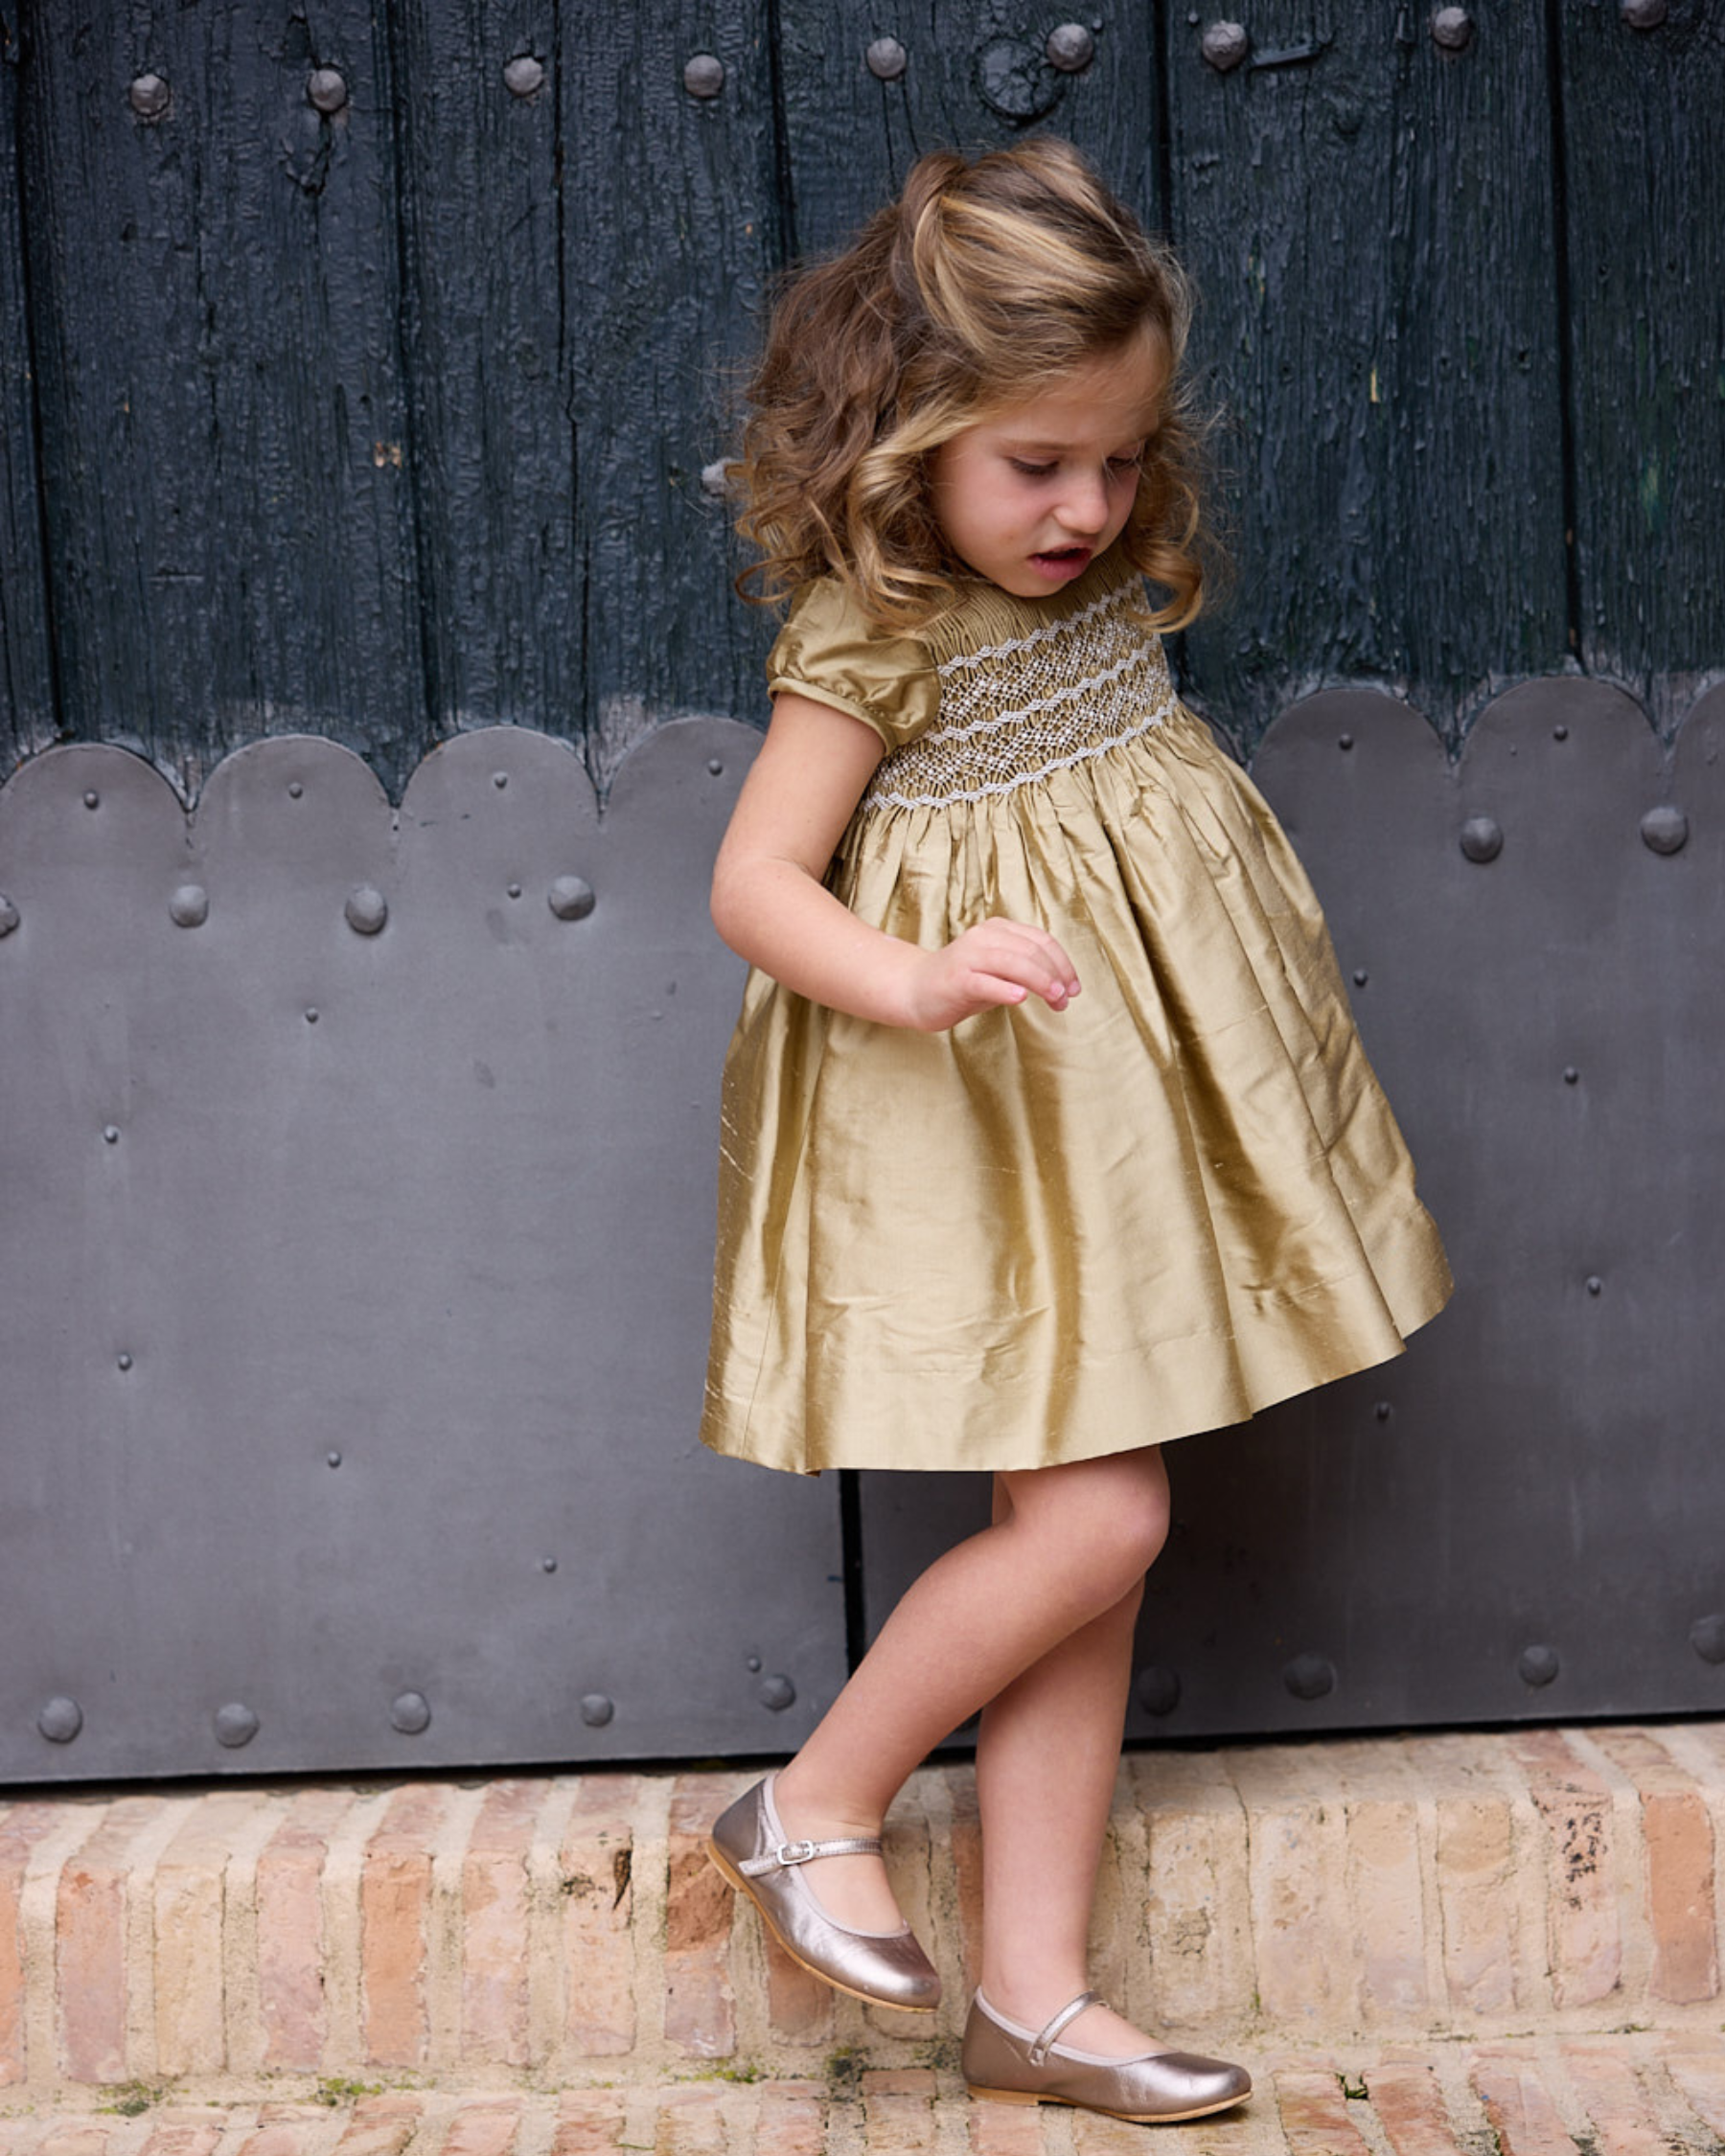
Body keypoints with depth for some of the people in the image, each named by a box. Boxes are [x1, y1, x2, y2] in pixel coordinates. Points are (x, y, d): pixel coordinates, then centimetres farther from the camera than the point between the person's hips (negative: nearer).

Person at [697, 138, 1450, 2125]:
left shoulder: (1110, 588, 5)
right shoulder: (870, 643, -16)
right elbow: (753, 882, -20)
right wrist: (917, 978, -34)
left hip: (1123, 1128, 8)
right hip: (980, 1139, -8)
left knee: (1090, 1543, 8)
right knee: (1094, 1523, -14)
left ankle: (1032, 1995, 17)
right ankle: (813, 1807, 11)